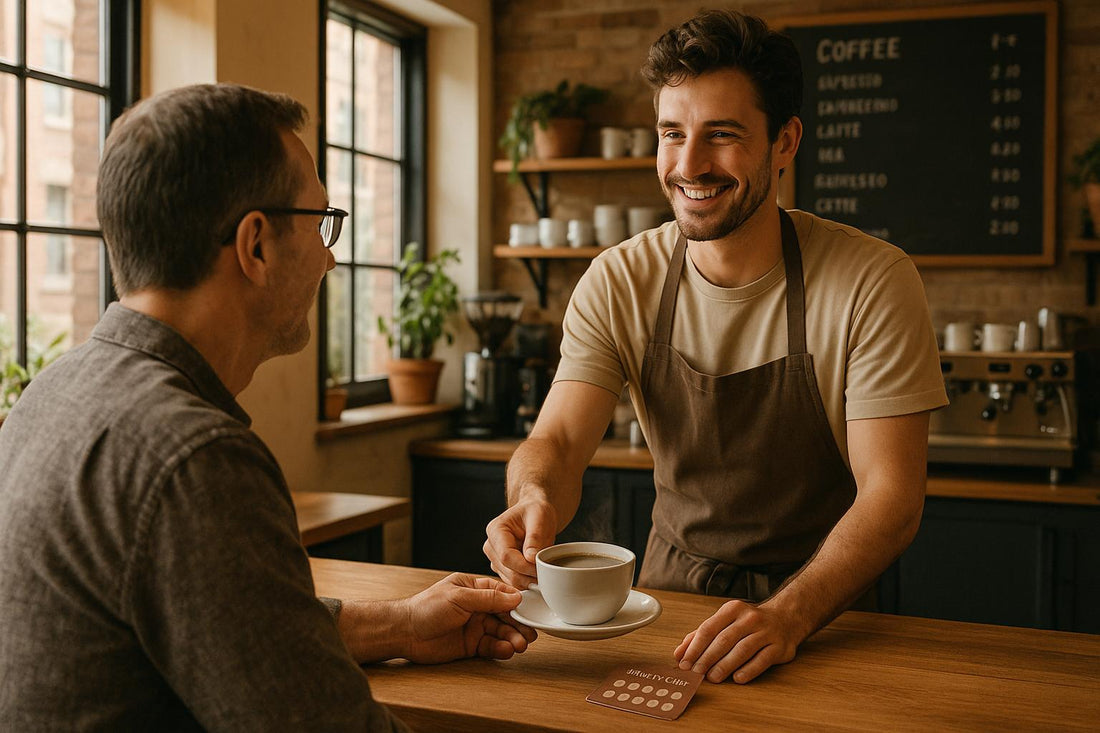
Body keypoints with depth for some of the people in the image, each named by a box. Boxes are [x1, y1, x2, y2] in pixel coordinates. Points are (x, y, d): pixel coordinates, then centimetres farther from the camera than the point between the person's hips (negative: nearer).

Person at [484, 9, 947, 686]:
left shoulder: (875, 283, -13)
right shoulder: (618, 283, -5)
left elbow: (892, 495, -16)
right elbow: (559, 439, -11)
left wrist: (789, 614, -32)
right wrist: (535, 499, -35)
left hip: (821, 603, -1)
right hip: (673, 584, 2)